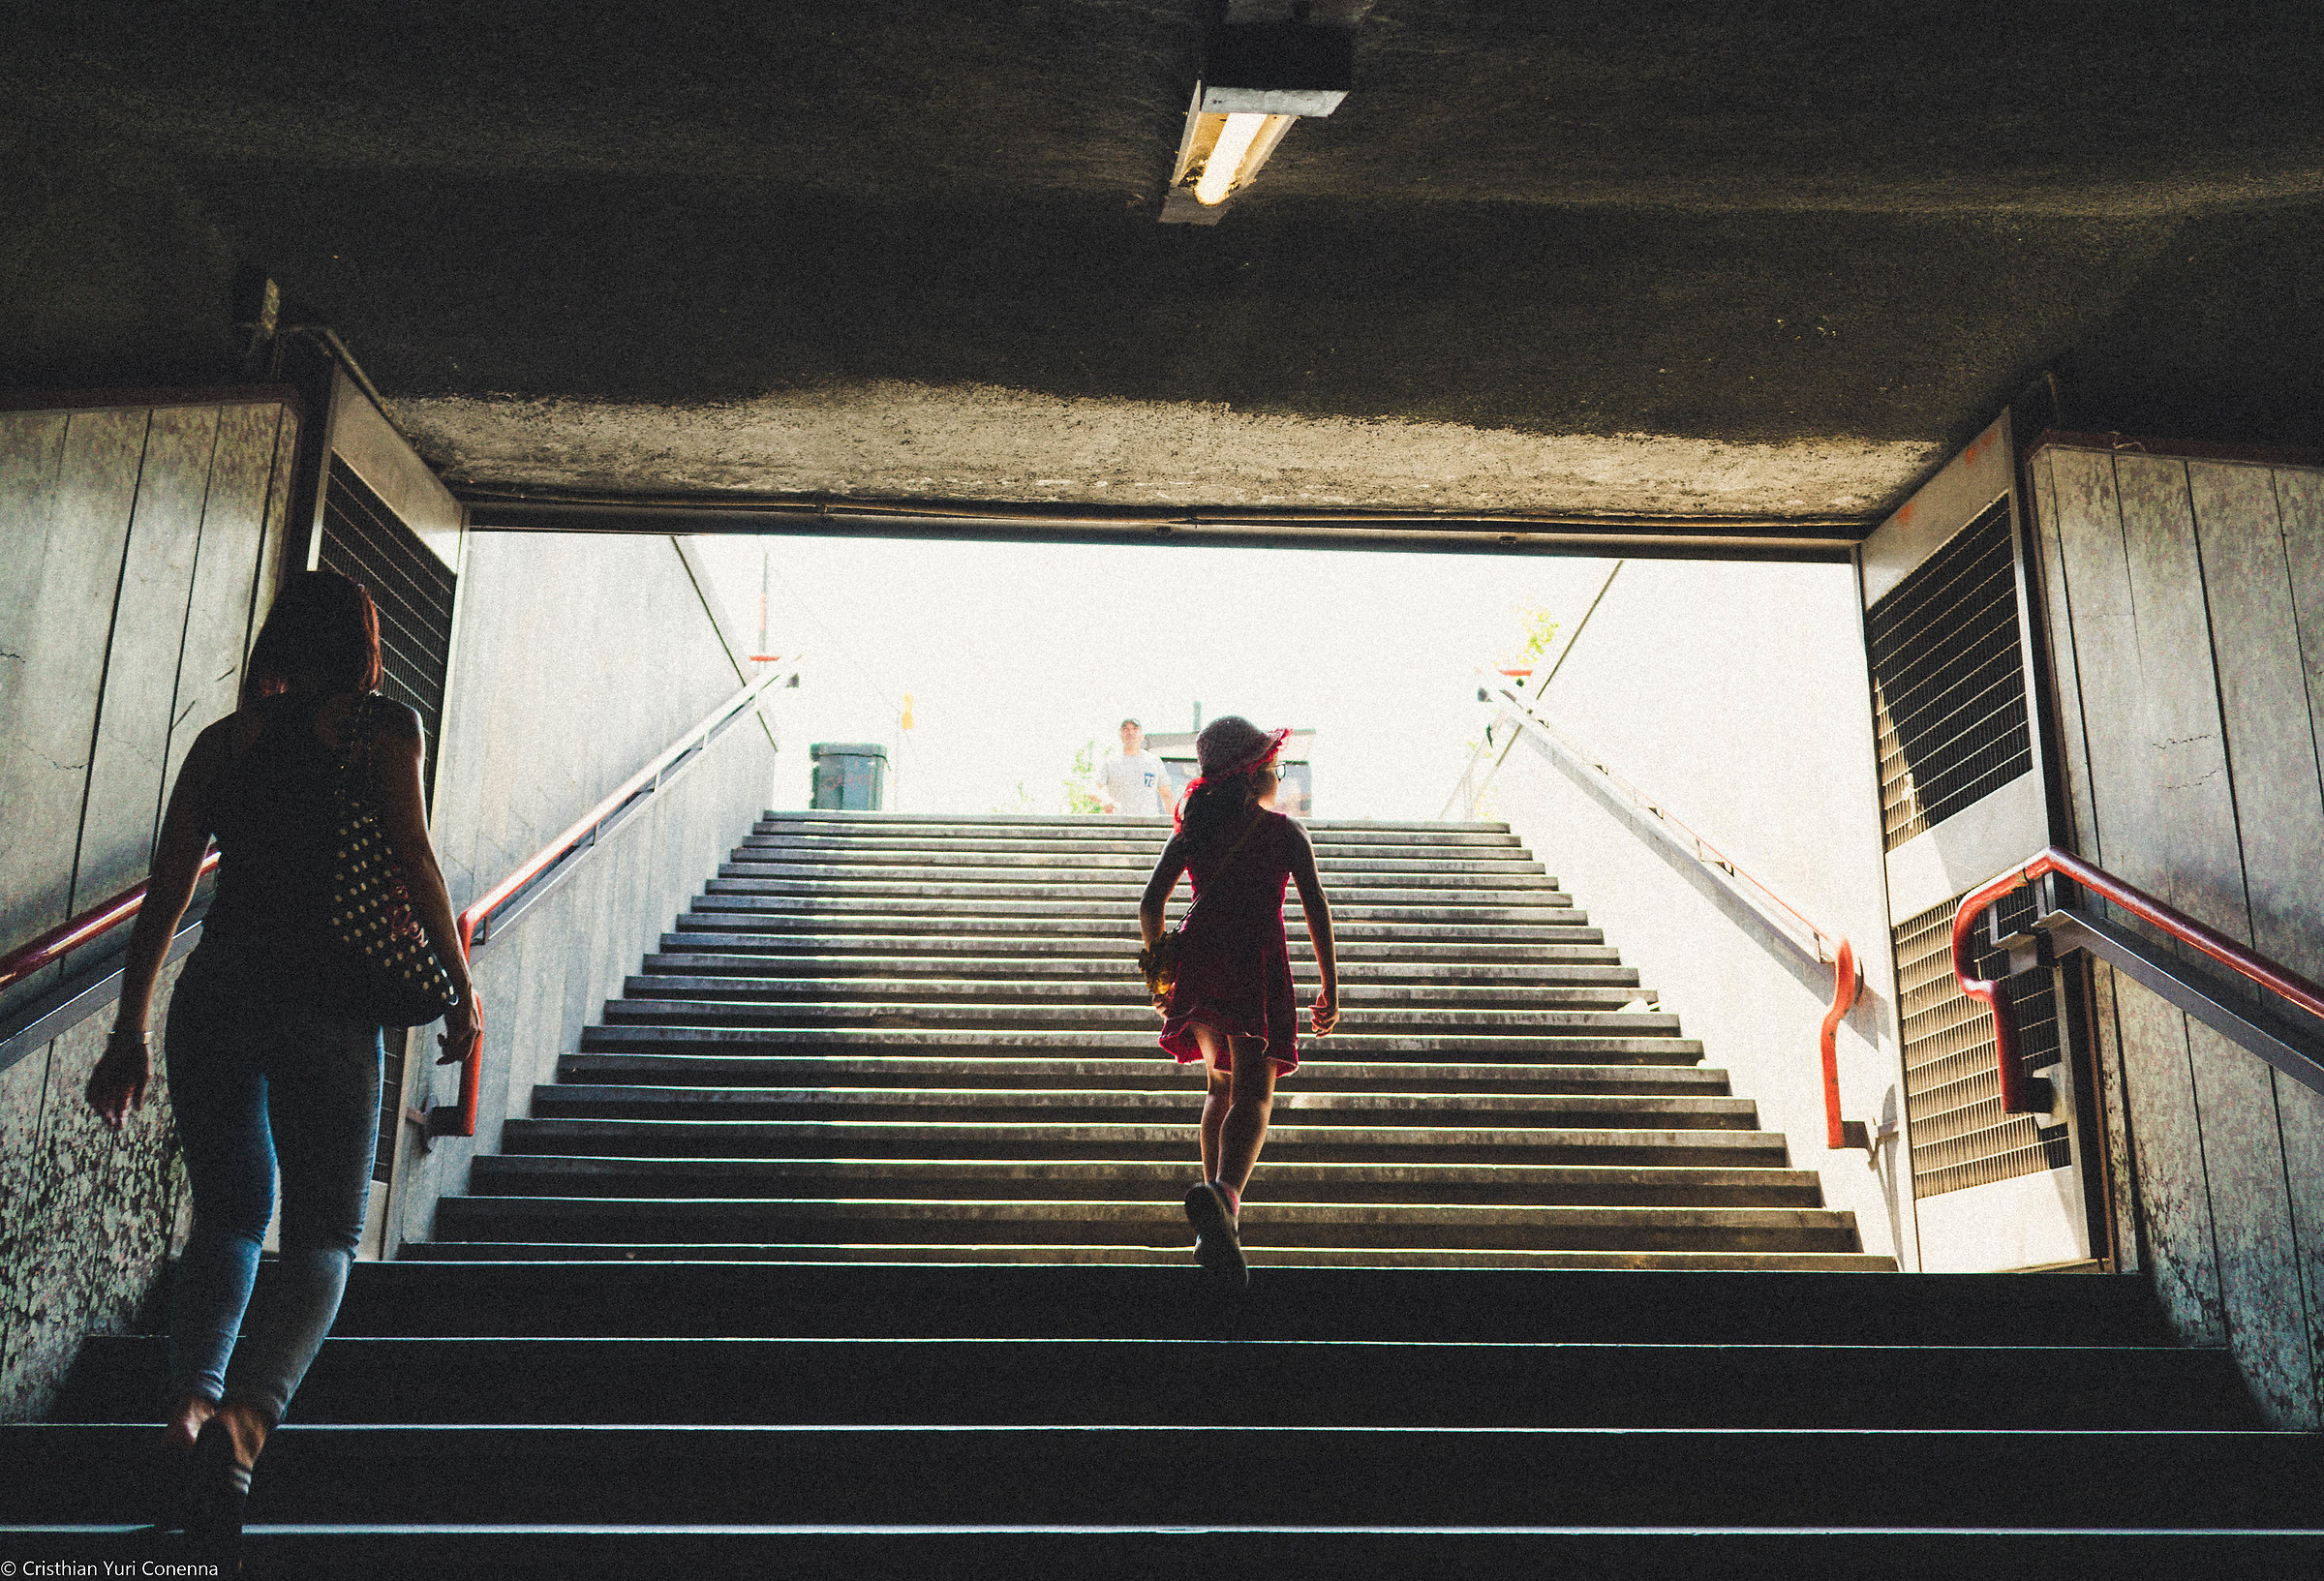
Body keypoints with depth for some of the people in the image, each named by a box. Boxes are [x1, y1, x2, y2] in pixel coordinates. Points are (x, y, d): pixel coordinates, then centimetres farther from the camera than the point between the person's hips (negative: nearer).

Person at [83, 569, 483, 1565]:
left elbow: (168, 887, 9)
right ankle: (245, 1419, -19)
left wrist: (131, 1032, 13)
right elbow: (415, 862, -6)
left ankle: (190, 1399, -1)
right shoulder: (380, 726, 1)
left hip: (214, 997, 4)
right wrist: (461, 987, 4)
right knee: (323, 1232, 4)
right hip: (325, 1008, -3)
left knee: (227, 1215, 19)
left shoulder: (224, 738, 11)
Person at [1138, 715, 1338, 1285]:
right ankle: (1223, 1191, -40)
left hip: (1197, 954, 4)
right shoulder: (1285, 832, 8)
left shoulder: (1192, 831, 15)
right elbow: (1316, 906, 0)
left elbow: (1150, 905, 7)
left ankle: (1218, 1223, 13)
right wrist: (1330, 987, 3)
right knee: (1253, 1093, -11)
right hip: (1258, 960, -4)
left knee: (1220, 1086, 20)